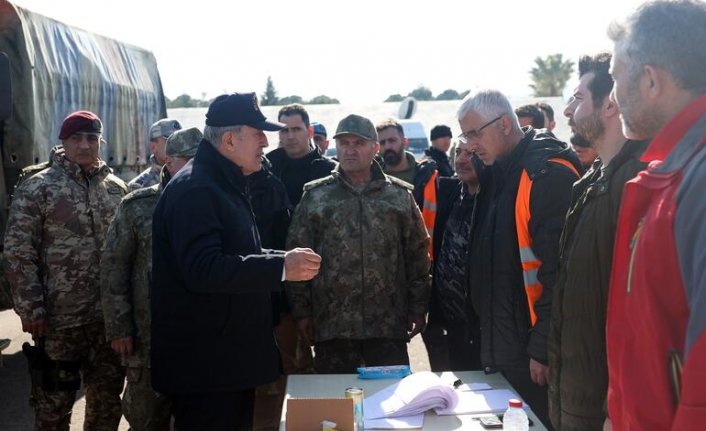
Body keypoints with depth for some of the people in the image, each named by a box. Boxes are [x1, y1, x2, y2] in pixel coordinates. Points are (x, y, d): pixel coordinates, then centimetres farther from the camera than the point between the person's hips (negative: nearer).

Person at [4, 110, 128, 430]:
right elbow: (18, 253, -7)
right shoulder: (36, 188, -5)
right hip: (59, 318, -4)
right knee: (54, 403, 8)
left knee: (108, 398, 15)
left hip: (111, 315, 4)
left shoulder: (117, 188, 8)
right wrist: (31, 309, -12)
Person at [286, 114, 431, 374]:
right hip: (331, 325, 0)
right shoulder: (315, 197, 5)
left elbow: (417, 256, 8)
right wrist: (302, 312, 0)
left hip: (389, 325, 0)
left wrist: (418, 310, 4)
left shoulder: (400, 195, 7)